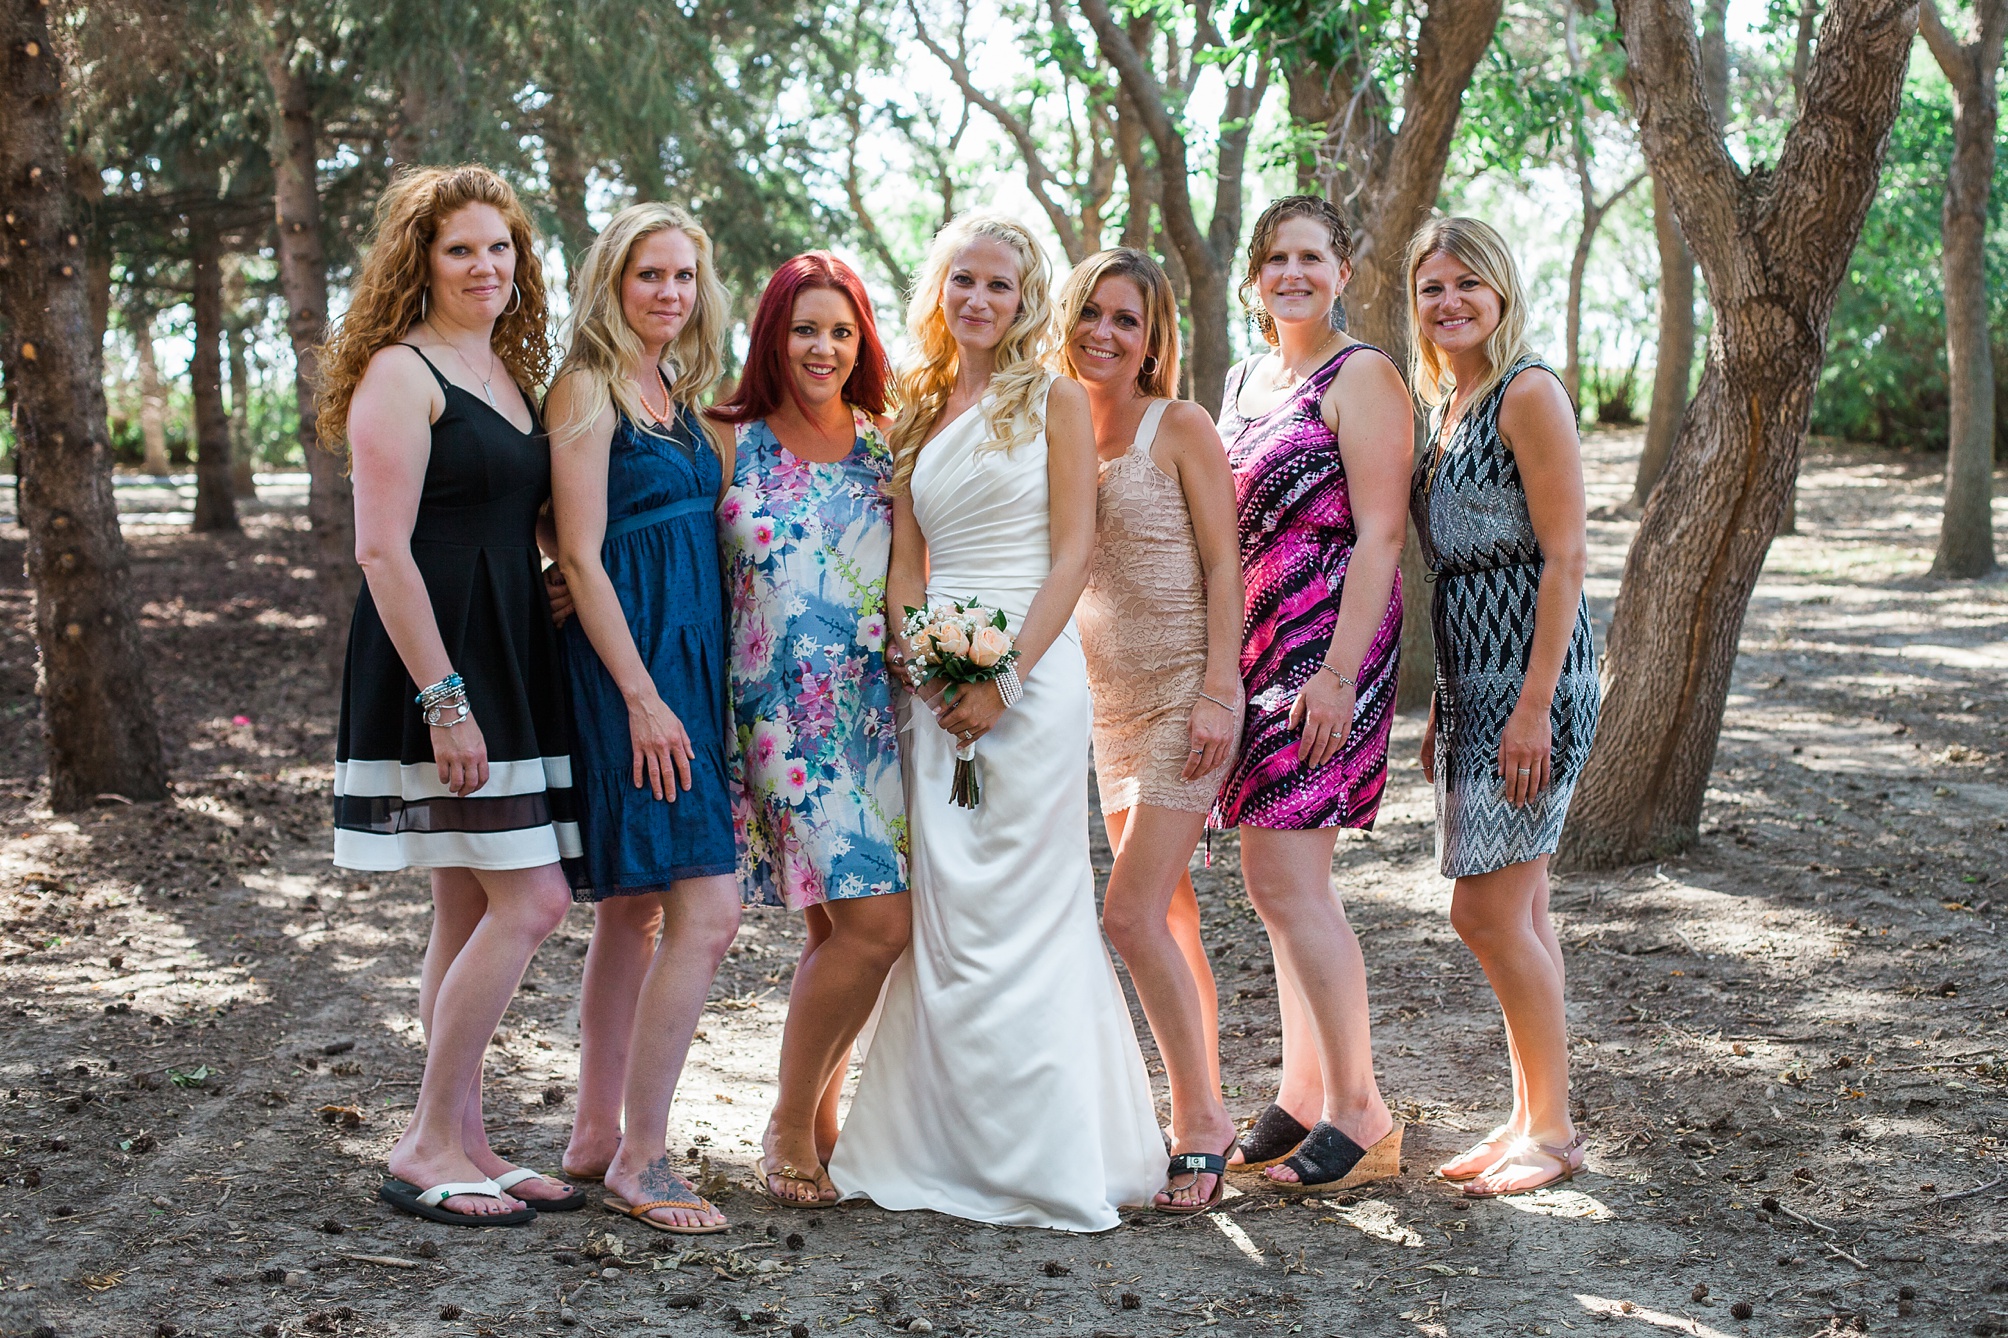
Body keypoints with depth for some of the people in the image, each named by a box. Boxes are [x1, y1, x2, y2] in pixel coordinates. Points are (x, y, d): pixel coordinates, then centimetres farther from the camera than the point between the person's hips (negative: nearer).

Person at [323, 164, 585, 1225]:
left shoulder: (510, 371, 17)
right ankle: (427, 1147, 0)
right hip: (436, 661, -8)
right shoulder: (400, 372, -9)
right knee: (530, 901, -10)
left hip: (508, 660, 8)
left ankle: (460, 1143, 18)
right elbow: (382, 550, -16)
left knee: (472, 914, 10)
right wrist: (443, 697, -20)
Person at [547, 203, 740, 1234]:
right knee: (707, 909, -13)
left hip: (685, 661, 9)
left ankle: (598, 1134, 21)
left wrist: (681, 688, 14)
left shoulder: (676, 394, 17)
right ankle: (640, 1160, -5)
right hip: (629, 663, -9)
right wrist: (643, 697, -19)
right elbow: (581, 556, -14)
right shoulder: (589, 388, -9)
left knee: (636, 909, 12)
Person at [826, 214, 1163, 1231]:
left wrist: (1003, 678, -14)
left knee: (1016, 909, -6)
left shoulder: (1054, 400, 2)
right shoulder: (918, 412, 17)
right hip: (935, 678, 5)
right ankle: (950, 1147, 14)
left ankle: (1041, 1157, 1)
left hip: (1030, 669, -5)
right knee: (942, 910, 5)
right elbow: (905, 563, 14)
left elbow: (1073, 555, -5)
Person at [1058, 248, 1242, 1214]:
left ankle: (1199, 1120, -1)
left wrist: (1218, 690, -16)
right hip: (1106, 700, 6)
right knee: (1168, 920, 10)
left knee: (1132, 915, -13)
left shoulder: (1180, 428, -6)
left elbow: (1223, 563, -9)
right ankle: (1205, 1115, 18)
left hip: (1185, 692, -6)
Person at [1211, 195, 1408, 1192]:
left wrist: (1338, 674, -20)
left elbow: (1379, 536, -14)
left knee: (1286, 883, -10)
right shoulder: (1243, 381, 17)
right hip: (1253, 650, 8)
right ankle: (1304, 1095, 21)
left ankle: (1361, 1117, -1)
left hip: (1329, 649, -8)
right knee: (1282, 883, 11)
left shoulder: (1360, 378, -7)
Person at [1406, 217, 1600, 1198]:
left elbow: (1565, 556, -16)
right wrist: (1441, 710, 19)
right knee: (1519, 912, 12)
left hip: (1531, 676, -9)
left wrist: (1533, 704, -21)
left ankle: (1554, 1129, 5)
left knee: (1488, 912, -7)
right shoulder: (1444, 406, 15)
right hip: (1471, 678, 9)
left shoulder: (1528, 393, -11)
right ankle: (1530, 1119, 19)